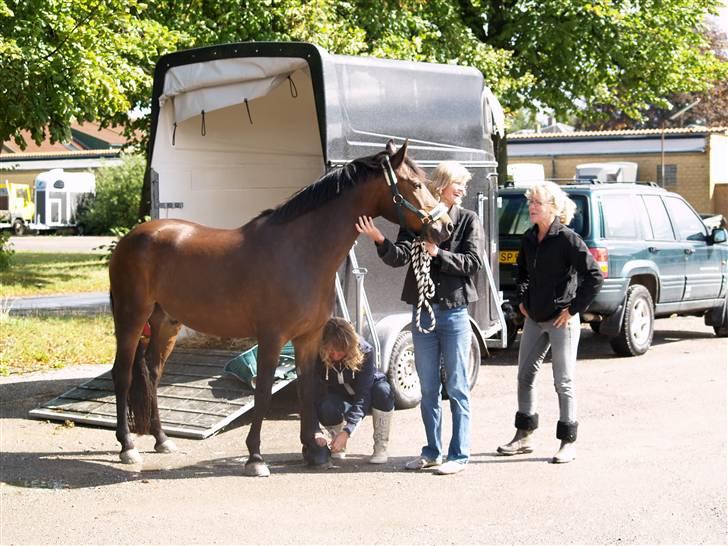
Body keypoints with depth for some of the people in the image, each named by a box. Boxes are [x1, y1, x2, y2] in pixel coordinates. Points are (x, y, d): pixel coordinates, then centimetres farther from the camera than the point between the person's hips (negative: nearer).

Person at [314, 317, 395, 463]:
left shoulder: (364, 351, -32)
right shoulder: (317, 356, -28)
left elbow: (363, 395, -35)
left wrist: (347, 431, -45)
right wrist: (316, 431, -43)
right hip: (340, 397, 1)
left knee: (383, 391, -36)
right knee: (327, 409, -35)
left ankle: (381, 447, -17)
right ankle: (338, 446, -3)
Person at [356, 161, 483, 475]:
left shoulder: (469, 220, 0)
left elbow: (473, 263, -9)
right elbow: (399, 257, -7)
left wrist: (438, 253, -19)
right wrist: (380, 241, -24)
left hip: (454, 311, -3)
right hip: (422, 311, 3)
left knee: (457, 387, 1)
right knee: (428, 388, 11)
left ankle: (459, 455, 7)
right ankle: (432, 452, 21)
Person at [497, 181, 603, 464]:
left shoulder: (568, 240, -16)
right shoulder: (529, 238, 6)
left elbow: (595, 277, -18)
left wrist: (573, 309, -16)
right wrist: (522, 300, 15)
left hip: (561, 320, -8)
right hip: (534, 319, 8)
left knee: (563, 382, -1)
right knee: (525, 376, 12)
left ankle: (568, 443, 8)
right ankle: (524, 436, 24)